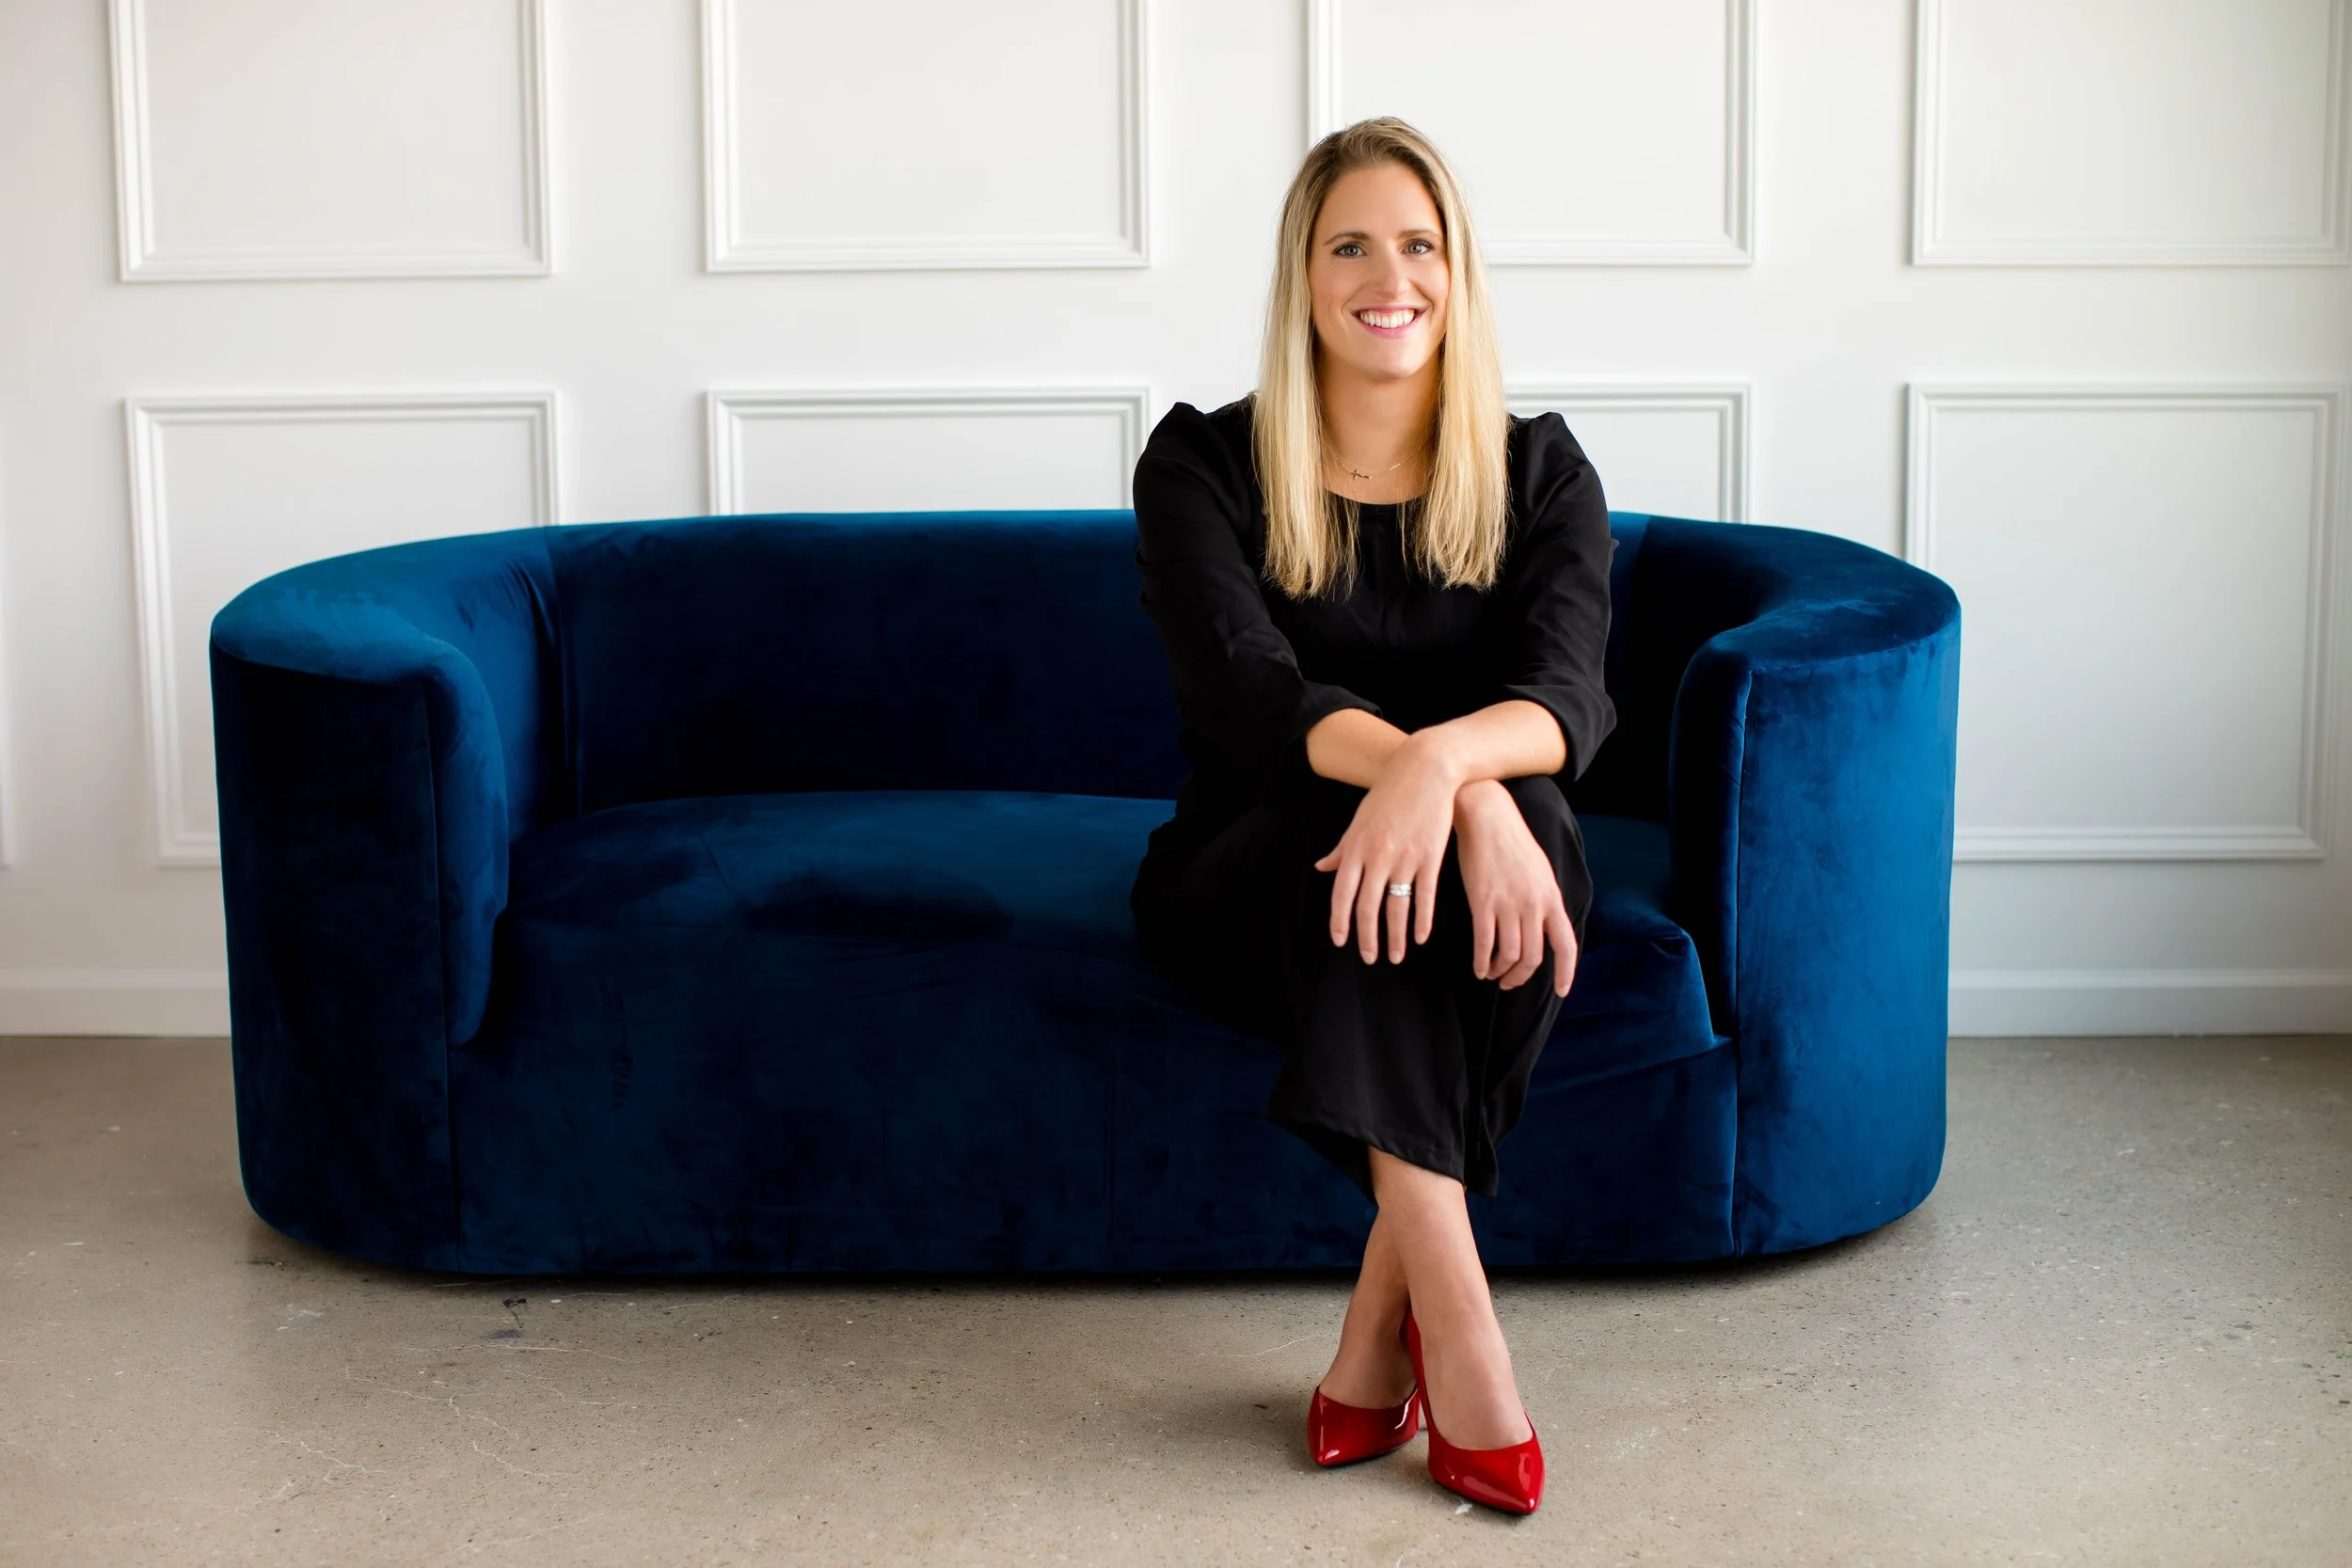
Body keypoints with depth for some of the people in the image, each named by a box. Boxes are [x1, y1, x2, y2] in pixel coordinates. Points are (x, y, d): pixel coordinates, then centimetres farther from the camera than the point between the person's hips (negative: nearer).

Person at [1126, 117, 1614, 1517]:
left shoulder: (1540, 472, 1)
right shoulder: (1205, 464, -5)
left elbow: (1571, 692, -17)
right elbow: (1247, 688, -21)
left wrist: (1447, 761, -43)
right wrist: (1458, 790, -41)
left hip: (1483, 883, 2)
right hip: (1250, 887, -2)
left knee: (1518, 805, -35)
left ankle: (1375, 1344, -28)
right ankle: (1454, 1325, -38)